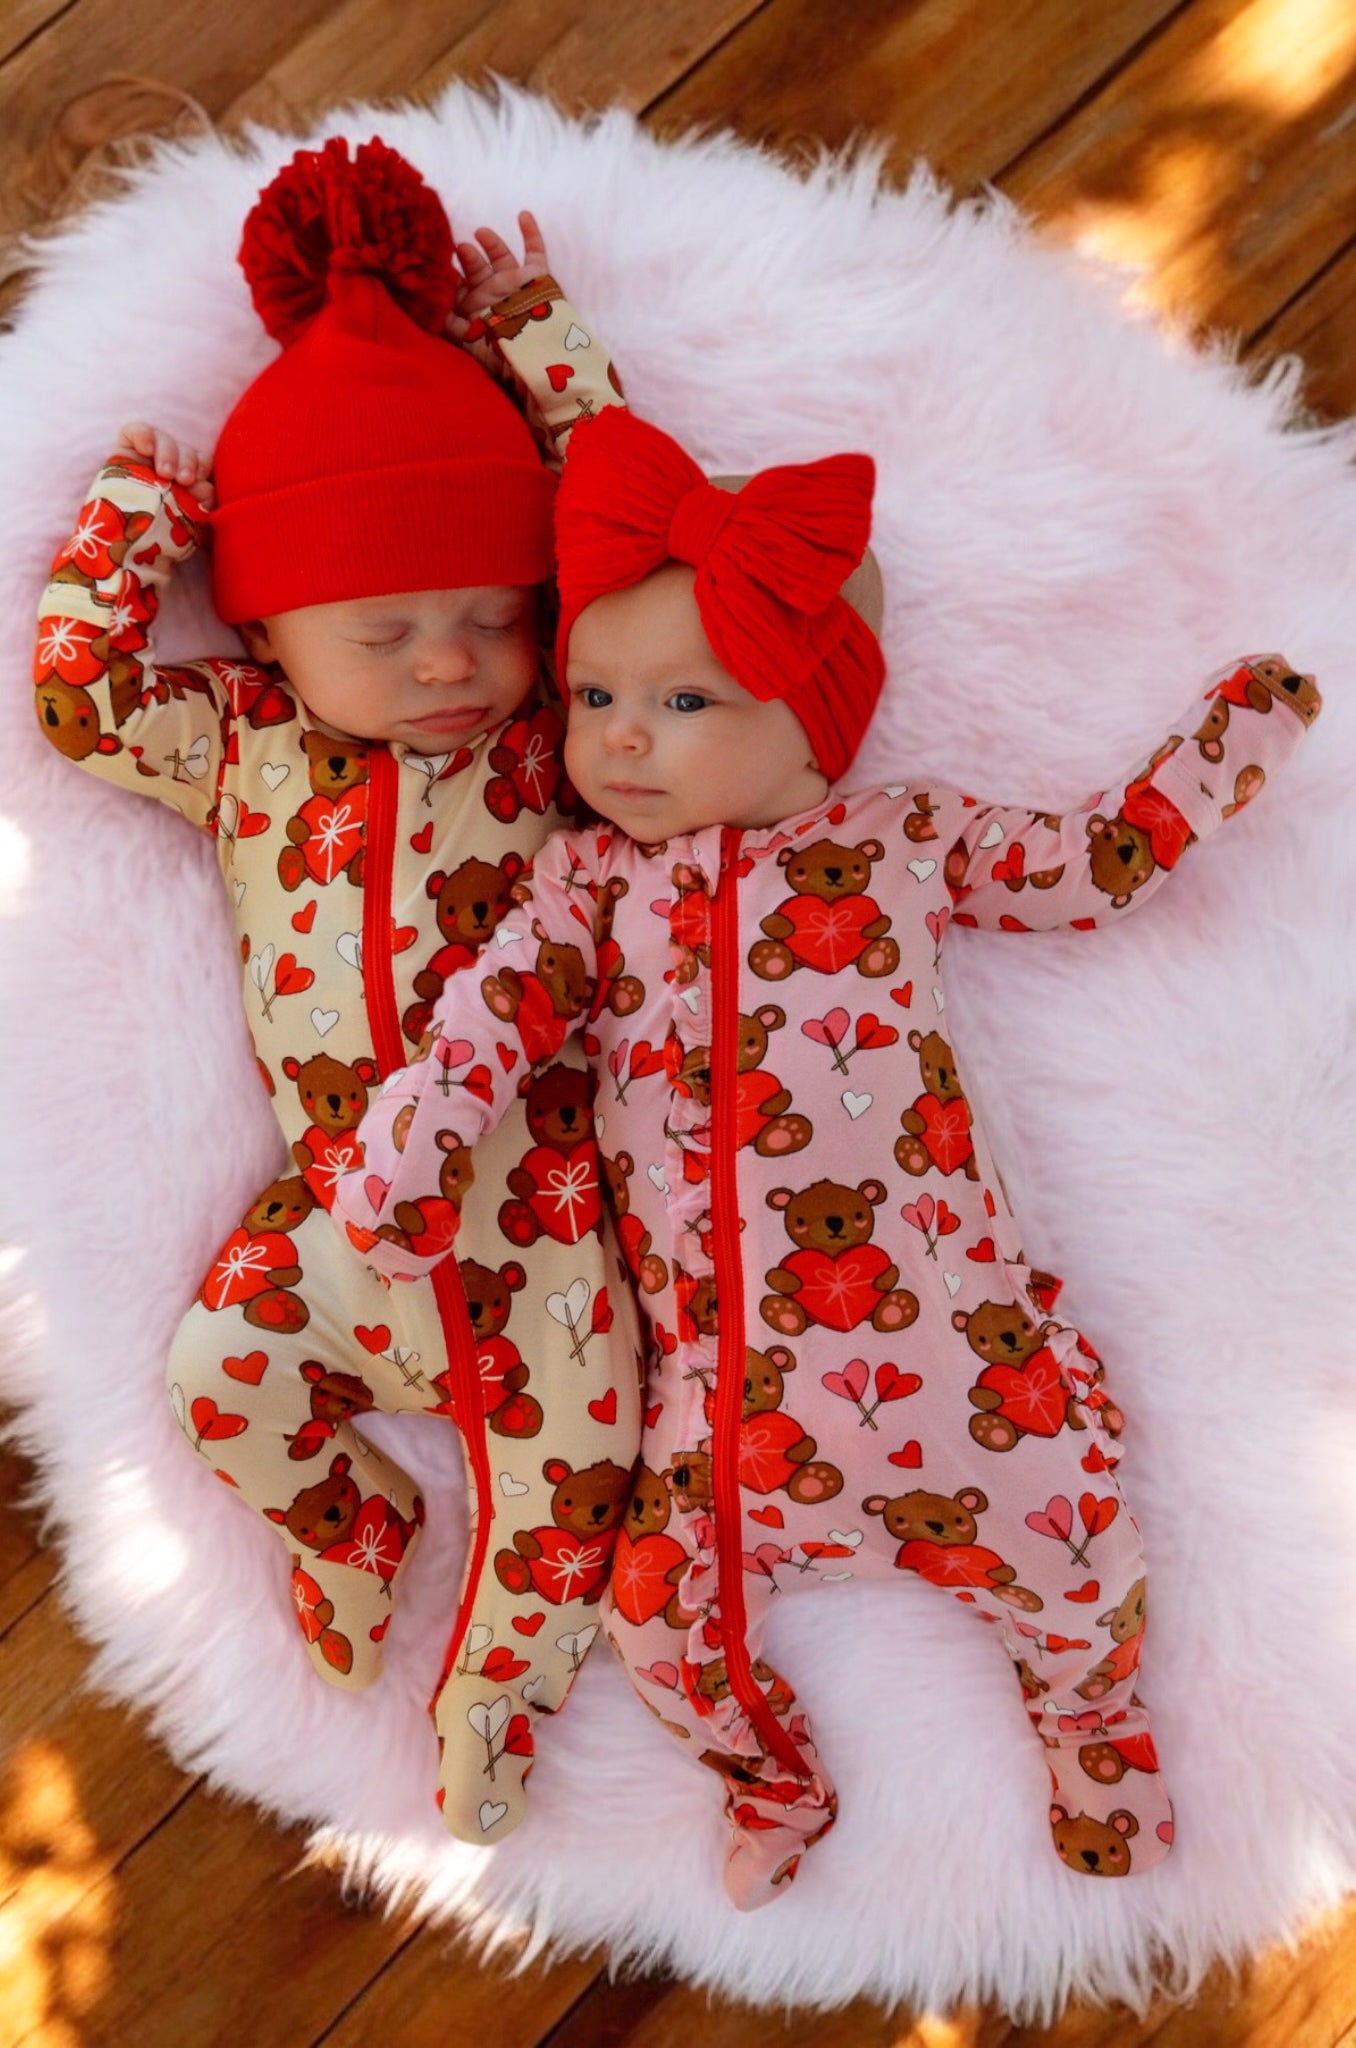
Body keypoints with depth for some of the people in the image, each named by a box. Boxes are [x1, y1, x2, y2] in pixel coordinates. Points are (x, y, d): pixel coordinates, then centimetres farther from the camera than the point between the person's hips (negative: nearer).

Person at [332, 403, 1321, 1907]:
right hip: (718, 1359, 2)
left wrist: (1236, 726, 12)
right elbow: (499, 1006, -5)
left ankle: (1099, 1741, 38)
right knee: (659, 1612, 2)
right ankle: (776, 1785, 35)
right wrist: (397, 1154, -18)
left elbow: (1096, 863, 14)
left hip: (933, 1317, -1)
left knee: (1071, 1556, 1)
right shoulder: (589, 879, 8)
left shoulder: (901, 837, 7)